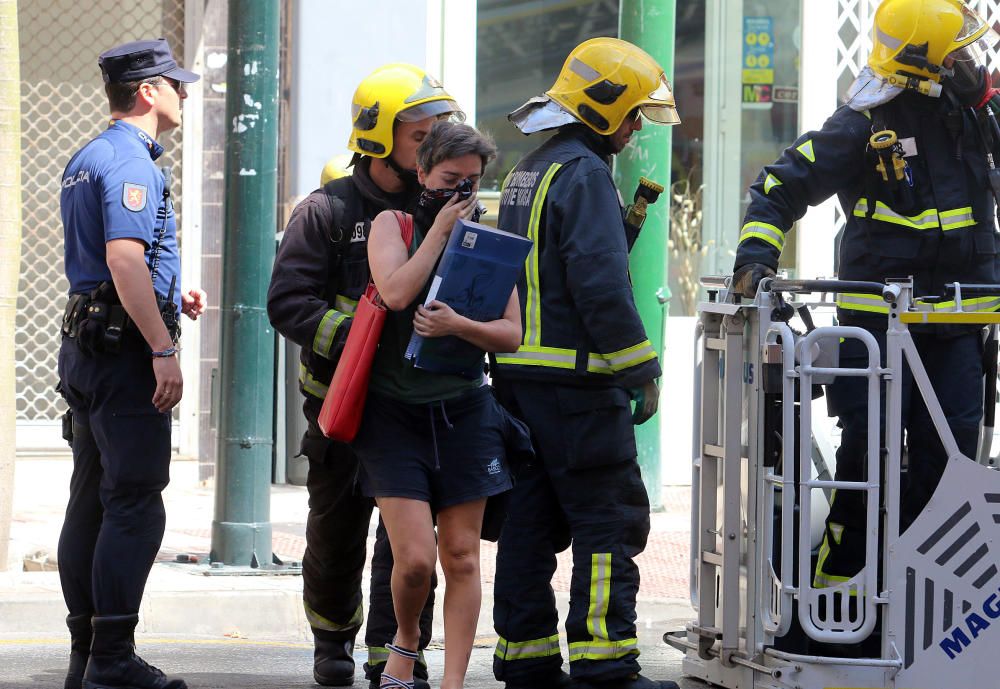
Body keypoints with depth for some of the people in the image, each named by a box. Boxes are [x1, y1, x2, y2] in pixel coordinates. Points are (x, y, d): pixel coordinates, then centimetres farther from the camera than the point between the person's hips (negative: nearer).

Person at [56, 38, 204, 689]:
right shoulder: (129, 161, -14)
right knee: (134, 506, -10)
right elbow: (124, 257, -25)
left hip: (86, 343, 10)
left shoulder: (86, 160, 19)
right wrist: (163, 350, -26)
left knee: (92, 503, 11)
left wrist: (169, 295, 26)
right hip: (125, 347, -10)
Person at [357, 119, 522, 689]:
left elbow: (512, 334, 2)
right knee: (415, 558, -11)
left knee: (461, 558, 0)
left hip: (463, 412, 2)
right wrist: (440, 228, -11)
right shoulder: (394, 225, 2)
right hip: (395, 412, -2)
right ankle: (405, 641, 19)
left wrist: (459, 326, -17)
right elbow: (397, 292, -17)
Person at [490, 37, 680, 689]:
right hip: (576, 378, -10)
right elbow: (601, 282, -20)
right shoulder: (584, 173, -13)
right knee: (610, 519, -6)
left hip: (521, 373, 10)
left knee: (531, 519, 11)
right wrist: (641, 371, -16)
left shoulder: (528, 171, 18)